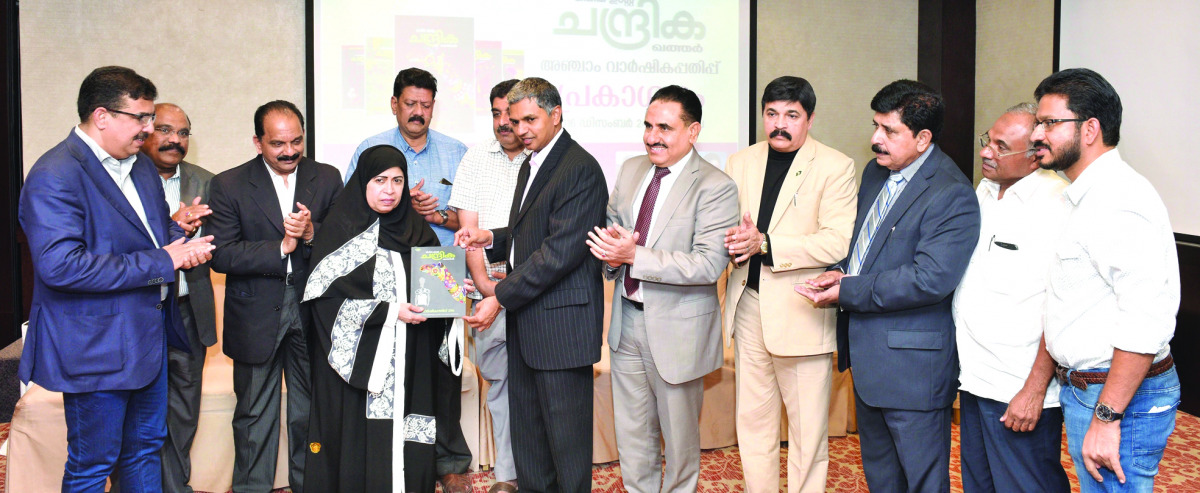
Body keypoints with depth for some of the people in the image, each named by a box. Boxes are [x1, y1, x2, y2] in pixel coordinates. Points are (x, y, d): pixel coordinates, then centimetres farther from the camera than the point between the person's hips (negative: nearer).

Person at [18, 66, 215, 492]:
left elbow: (160, 224, 23)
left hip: (148, 336, 9)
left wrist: (185, 244, -4)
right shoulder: (55, 176, -20)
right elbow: (59, 265, -30)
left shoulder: (140, 164, 10)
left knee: (145, 449, 21)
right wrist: (161, 262, -26)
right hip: (96, 349, -9)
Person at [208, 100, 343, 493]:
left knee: (312, 410, 12)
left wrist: (313, 234, -19)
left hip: (312, 312, 2)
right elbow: (222, 255, -12)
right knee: (254, 415, 11)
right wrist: (281, 247, -19)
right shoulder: (229, 185, -4)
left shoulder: (327, 179, 3)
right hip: (257, 317, -2)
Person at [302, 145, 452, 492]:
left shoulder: (417, 231, 12)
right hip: (359, 358, -4)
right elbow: (325, 296, -11)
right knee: (361, 444, -2)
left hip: (409, 364, 4)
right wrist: (389, 312, -16)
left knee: (407, 445, 2)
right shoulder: (342, 230, -3)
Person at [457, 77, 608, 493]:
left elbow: (561, 251, -21)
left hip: (561, 323, -9)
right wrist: (491, 238, 5)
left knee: (565, 436, 1)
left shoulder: (580, 169, -15)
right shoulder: (531, 165, 17)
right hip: (525, 323, 9)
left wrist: (501, 299, -19)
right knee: (526, 429, 16)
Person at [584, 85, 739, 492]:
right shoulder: (630, 170, 6)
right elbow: (610, 224, 15)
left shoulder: (715, 187, -16)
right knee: (631, 434, 19)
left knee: (679, 436, 12)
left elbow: (709, 264, -25)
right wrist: (612, 253, -9)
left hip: (676, 330, -6)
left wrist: (635, 256, -28)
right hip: (627, 320, 6)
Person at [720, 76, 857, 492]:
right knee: (752, 422, 13)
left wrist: (765, 244, -21)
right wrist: (737, 240, -11)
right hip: (749, 306, 5)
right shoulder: (740, 163, 11)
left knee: (808, 429, 4)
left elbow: (838, 242, -15)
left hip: (802, 313, -5)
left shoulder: (834, 167, -5)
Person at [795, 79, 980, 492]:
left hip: (913, 364, -9)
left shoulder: (951, 195, -20)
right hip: (868, 353, 9)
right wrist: (841, 270, -1)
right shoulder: (875, 172, 9)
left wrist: (847, 292, -20)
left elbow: (930, 279, -27)